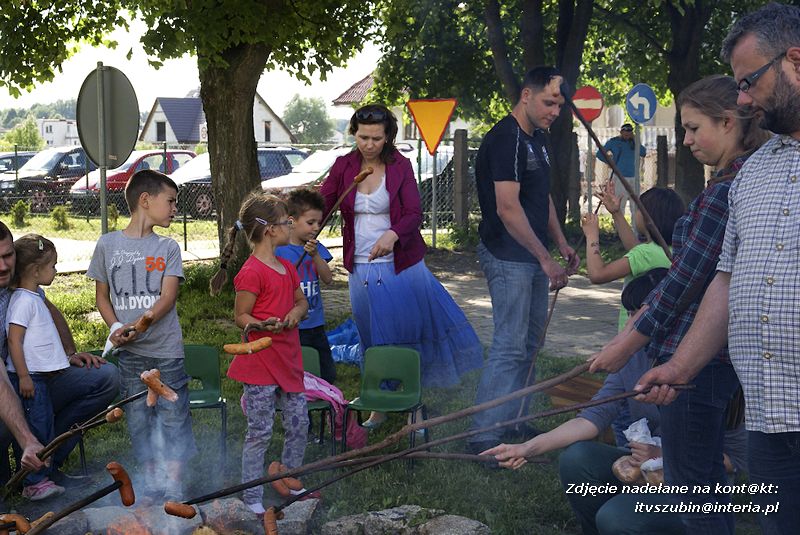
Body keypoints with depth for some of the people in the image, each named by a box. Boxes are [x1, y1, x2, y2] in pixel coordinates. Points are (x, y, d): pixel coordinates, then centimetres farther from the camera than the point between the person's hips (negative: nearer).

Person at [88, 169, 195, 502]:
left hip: (166, 349, -1)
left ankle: (174, 489, 10)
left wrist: (138, 326, -21)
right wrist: (116, 328, -9)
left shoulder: (168, 247, 2)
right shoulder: (108, 244, 3)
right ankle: (152, 482, 23)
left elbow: (168, 298, -7)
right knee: (138, 418, 8)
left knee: (174, 417, 1)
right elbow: (102, 296, 8)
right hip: (129, 351, 1)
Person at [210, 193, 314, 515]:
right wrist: (262, 325, -31)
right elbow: (240, 316, -12)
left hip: (290, 359, 8)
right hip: (261, 363, -8)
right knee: (260, 432, -1)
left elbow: (301, 301, 21)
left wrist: (296, 312, -2)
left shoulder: (286, 267, 13)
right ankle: (252, 497, 11)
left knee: (299, 424, 14)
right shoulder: (251, 272, -15)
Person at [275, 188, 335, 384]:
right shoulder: (279, 250, -9)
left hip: (315, 324, 5)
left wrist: (315, 255, -20)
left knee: (328, 375, 14)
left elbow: (328, 278, -5)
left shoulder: (316, 248, 5)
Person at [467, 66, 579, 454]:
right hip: (508, 258, -10)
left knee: (530, 343, 15)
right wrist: (545, 258, -21)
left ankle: (514, 422, 25)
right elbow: (507, 208, -23)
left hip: (532, 257, 10)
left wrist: (562, 244, 14)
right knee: (511, 346, -11)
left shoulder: (536, 139, 14)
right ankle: (484, 437, -7)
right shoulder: (506, 139, -17)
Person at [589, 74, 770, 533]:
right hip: (723, 354, 10)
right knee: (708, 481, 20)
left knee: (691, 485, 1)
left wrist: (627, 346, -10)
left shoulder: (724, 192, -20)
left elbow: (684, 283, -19)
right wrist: (635, 328, 19)